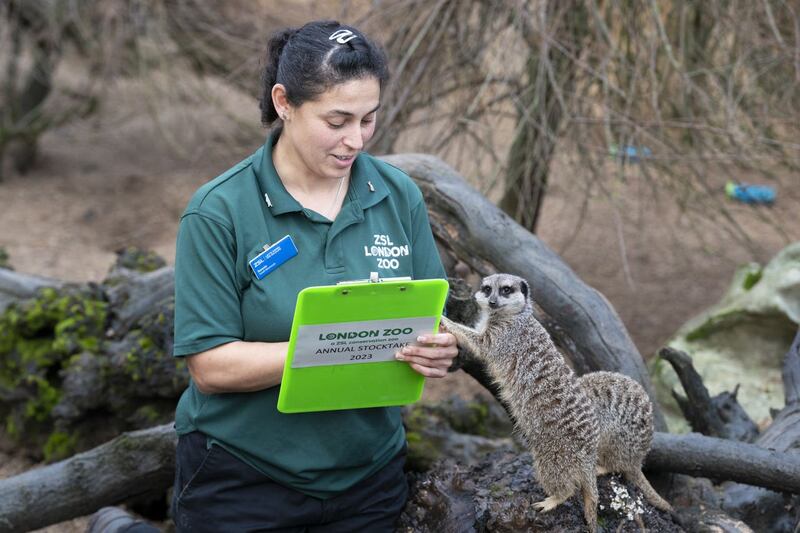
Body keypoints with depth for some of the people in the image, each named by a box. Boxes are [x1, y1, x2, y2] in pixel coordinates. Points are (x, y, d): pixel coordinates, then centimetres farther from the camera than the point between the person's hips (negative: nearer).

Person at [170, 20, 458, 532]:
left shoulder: (399, 195, -3)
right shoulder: (218, 212, -13)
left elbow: (430, 325, 4)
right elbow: (210, 367, -17)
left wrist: (436, 350, -19)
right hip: (242, 480, -4)